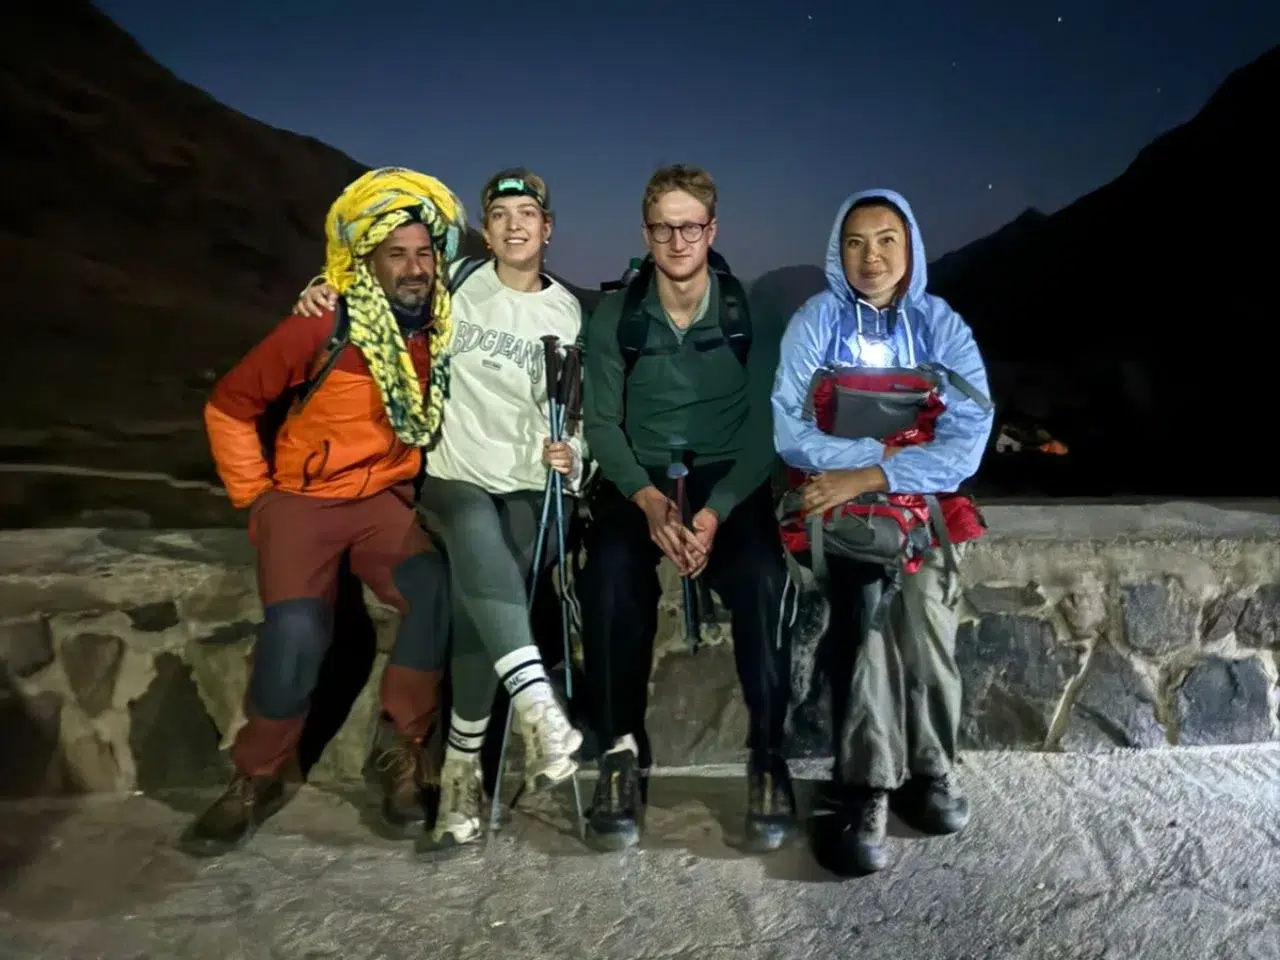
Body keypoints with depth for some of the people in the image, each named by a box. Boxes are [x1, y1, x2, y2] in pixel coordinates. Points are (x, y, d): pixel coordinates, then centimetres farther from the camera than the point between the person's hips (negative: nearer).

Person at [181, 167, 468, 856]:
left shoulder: (444, 331, -5)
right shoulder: (319, 330, -15)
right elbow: (229, 408, -3)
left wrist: (417, 488, 6)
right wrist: (255, 496, -5)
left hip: (384, 500, 3)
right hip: (304, 499, -2)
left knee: (439, 594, -26)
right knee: (296, 631, -25)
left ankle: (407, 754, -7)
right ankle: (259, 776, 1)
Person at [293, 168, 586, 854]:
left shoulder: (568, 312, 10)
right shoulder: (458, 286, 7)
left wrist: (572, 453, -9)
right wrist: (329, 288, 3)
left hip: (532, 489, 1)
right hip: (454, 481, -1)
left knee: (479, 604, -20)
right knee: (477, 528, -36)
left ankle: (462, 778, -7)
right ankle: (539, 713, -44)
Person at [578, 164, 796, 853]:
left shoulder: (749, 315, 0)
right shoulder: (614, 317, 2)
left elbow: (763, 429, -5)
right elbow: (601, 424, -3)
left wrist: (716, 512, -22)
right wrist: (648, 499, -22)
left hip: (728, 479, 0)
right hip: (639, 480, 1)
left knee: (761, 578, -31)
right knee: (611, 574, -31)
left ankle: (768, 759, -15)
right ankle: (622, 752, -16)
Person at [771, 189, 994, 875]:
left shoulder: (942, 324, 2)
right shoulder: (817, 319, -1)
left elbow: (967, 443, -10)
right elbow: (787, 430, -12)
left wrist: (868, 474, -20)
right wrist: (892, 449, -18)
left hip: (920, 501, 1)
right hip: (837, 503, -1)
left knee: (919, 601, -24)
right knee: (883, 598, -27)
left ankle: (869, 788, -9)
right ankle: (925, 769, -10)